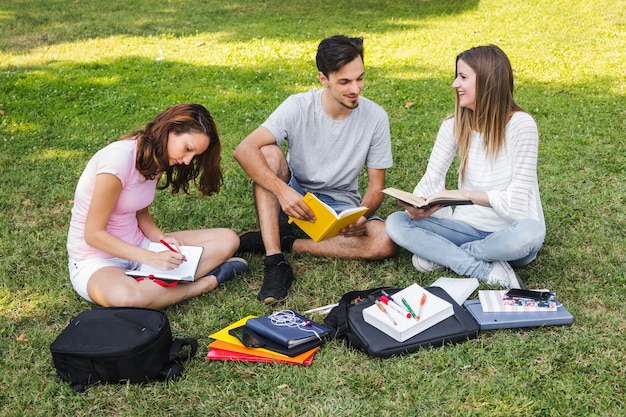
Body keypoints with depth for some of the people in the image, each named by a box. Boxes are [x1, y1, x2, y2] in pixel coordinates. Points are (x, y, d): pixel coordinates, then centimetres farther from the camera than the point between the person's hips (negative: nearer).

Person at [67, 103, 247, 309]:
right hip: (95, 259, -7)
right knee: (126, 296, -43)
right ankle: (205, 283, -18)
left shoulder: (156, 159, 2)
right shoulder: (119, 159, -24)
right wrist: (151, 258, -27)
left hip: (137, 247, 7)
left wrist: (162, 238, -9)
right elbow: (93, 233, -21)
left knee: (228, 239, -6)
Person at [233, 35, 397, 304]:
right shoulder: (298, 107, -16)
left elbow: (376, 186, -6)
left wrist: (362, 215, -27)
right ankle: (275, 261, -32)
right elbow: (244, 150, -26)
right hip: (294, 198, 0)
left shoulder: (375, 117, -12)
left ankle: (284, 243, -19)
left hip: (341, 205, 1)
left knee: (385, 243, -28)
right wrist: (282, 191, -40)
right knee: (268, 153, -29)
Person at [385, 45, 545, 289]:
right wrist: (416, 205, -22)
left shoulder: (520, 124, -15)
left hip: (510, 234, -4)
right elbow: (432, 179, -1)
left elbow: (516, 199, -18)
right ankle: (488, 270, -22)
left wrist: (464, 195, -28)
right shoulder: (454, 126, 0)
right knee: (396, 223, -15)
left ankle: (441, 254, -17)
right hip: (469, 227, 4)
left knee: (530, 232, -39)